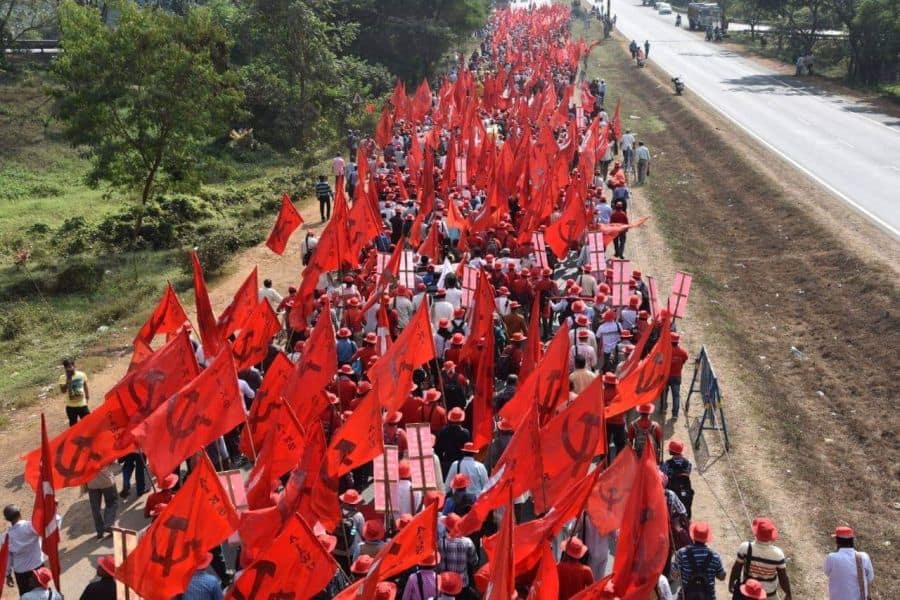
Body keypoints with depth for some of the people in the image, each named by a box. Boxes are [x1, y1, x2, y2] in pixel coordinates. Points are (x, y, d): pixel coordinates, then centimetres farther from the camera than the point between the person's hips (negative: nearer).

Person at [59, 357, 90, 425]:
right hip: (71, 406, -1)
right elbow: (63, 391, -26)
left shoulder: (82, 375, -5)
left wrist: (87, 399, 10)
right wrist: (68, 379, -31)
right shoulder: (63, 378, -12)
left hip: (82, 405, 1)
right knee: (73, 424, 12)